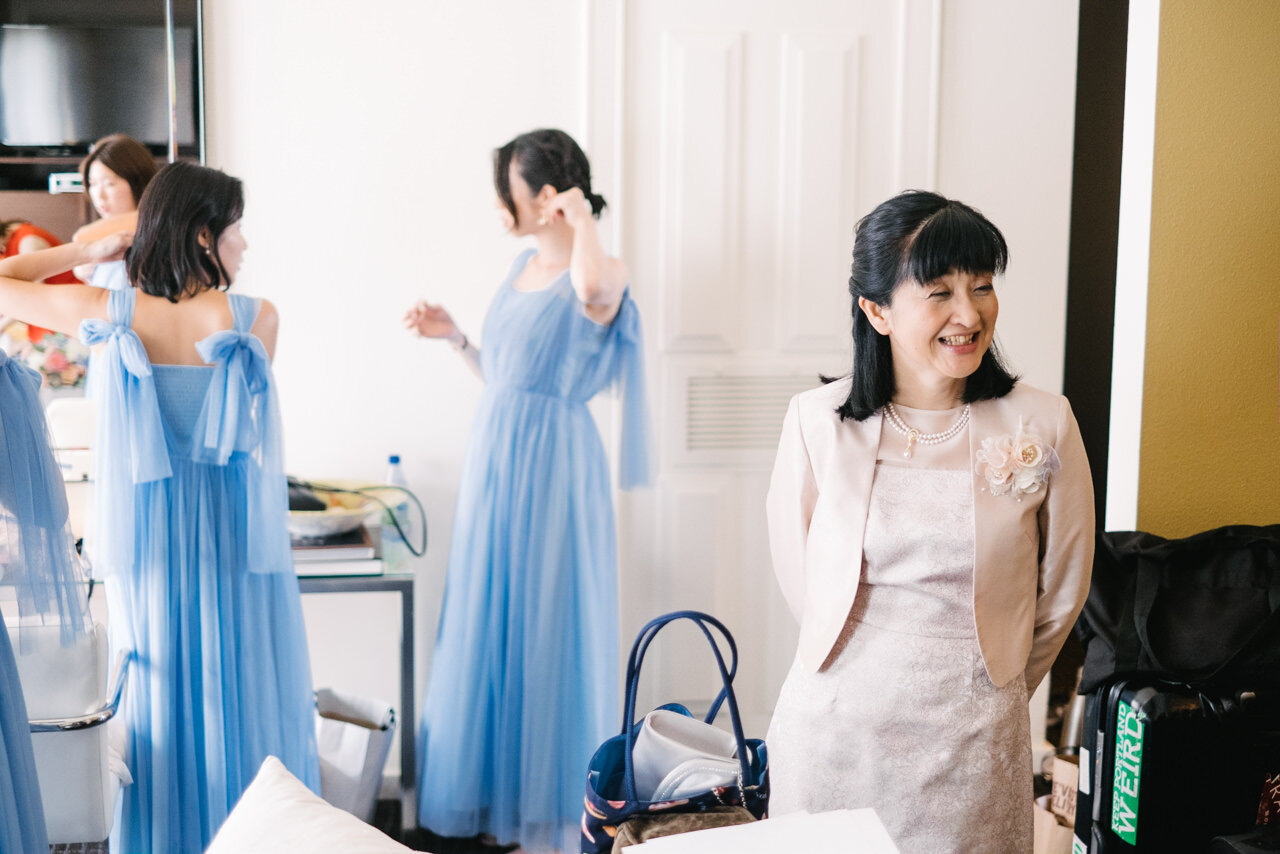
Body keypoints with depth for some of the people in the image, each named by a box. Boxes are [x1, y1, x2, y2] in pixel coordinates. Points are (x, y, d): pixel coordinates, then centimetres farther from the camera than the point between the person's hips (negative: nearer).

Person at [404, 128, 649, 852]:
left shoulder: (600, 276, -13)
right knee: (494, 628, 15)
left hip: (551, 467, -8)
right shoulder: (524, 268, 12)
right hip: (497, 461, 8)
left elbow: (593, 287, -41)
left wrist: (582, 214, -27)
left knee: (546, 630, 1)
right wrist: (454, 337, 10)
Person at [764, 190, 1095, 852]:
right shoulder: (817, 422, -5)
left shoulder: (1042, 424, -5)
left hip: (973, 747, 0)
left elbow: (1061, 592, 6)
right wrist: (871, 678, 11)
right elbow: (798, 575, 5)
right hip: (833, 730, 1)